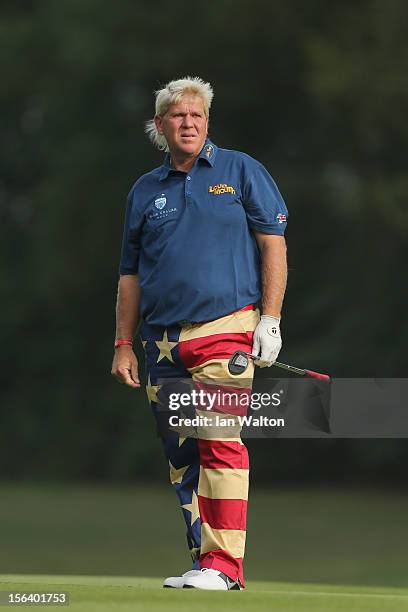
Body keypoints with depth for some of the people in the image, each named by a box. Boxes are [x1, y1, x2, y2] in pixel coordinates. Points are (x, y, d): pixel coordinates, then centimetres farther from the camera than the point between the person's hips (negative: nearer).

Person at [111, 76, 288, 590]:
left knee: (220, 444, -14)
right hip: (162, 341, 5)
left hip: (224, 328, -5)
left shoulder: (240, 171, 6)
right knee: (180, 455, 6)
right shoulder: (145, 191, 16)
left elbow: (273, 244, 2)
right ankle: (202, 558, 12)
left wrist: (270, 320, -7)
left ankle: (223, 563, -16)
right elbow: (130, 274, 19)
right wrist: (123, 344, 12)